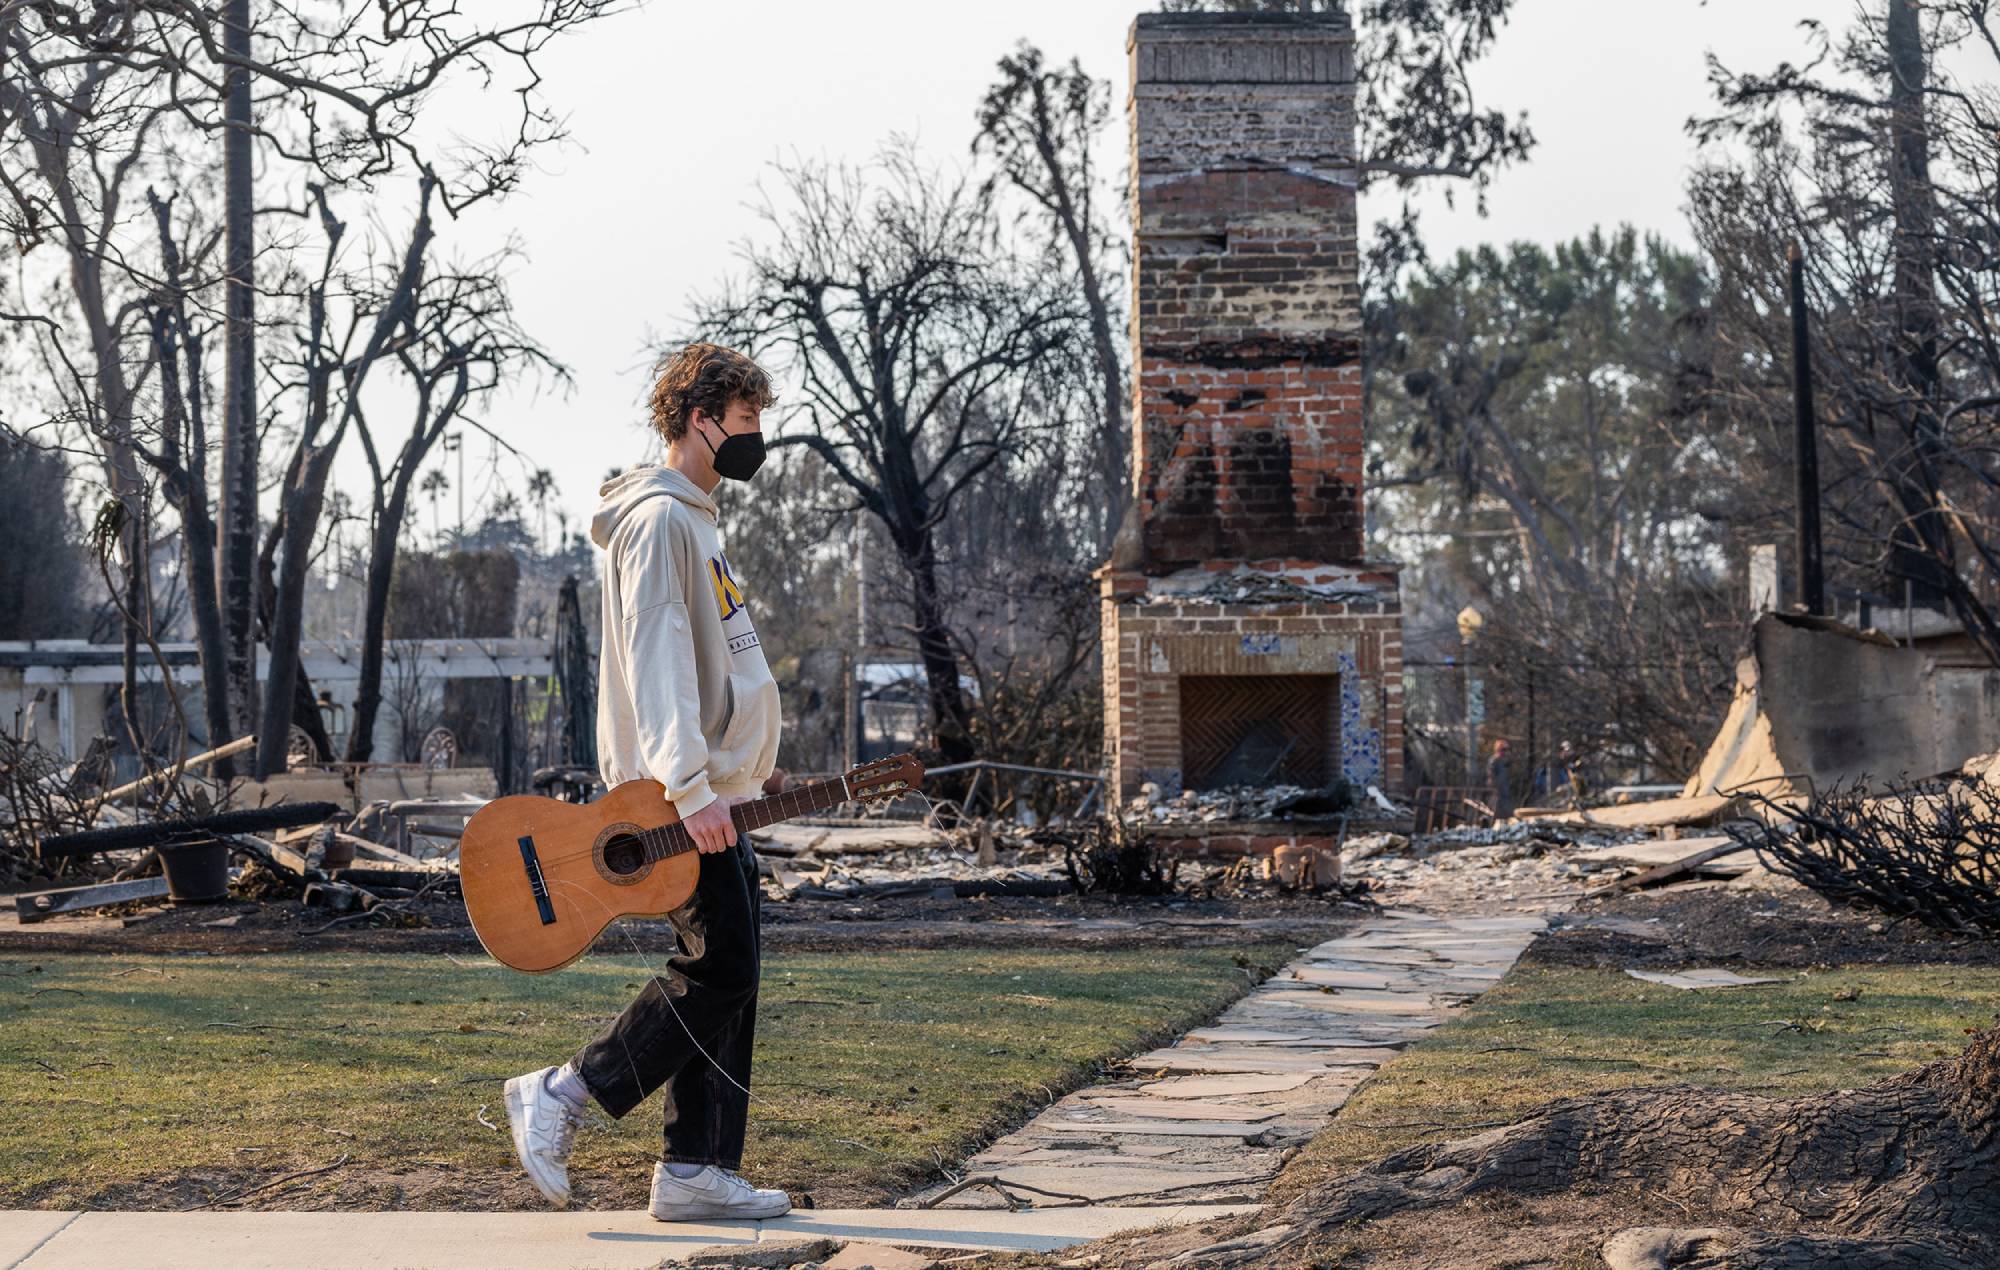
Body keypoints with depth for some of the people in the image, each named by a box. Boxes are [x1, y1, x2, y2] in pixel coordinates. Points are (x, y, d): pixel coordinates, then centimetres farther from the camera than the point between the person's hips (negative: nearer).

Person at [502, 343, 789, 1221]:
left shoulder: (694, 518, 21)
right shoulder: (659, 517, -12)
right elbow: (654, 659, -22)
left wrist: (750, 761, 23)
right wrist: (690, 785, -29)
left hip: (712, 793, 10)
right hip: (684, 798, -10)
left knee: (727, 981, 7)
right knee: (718, 972, -10)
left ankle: (698, 1172, 10)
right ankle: (560, 1097, 0)